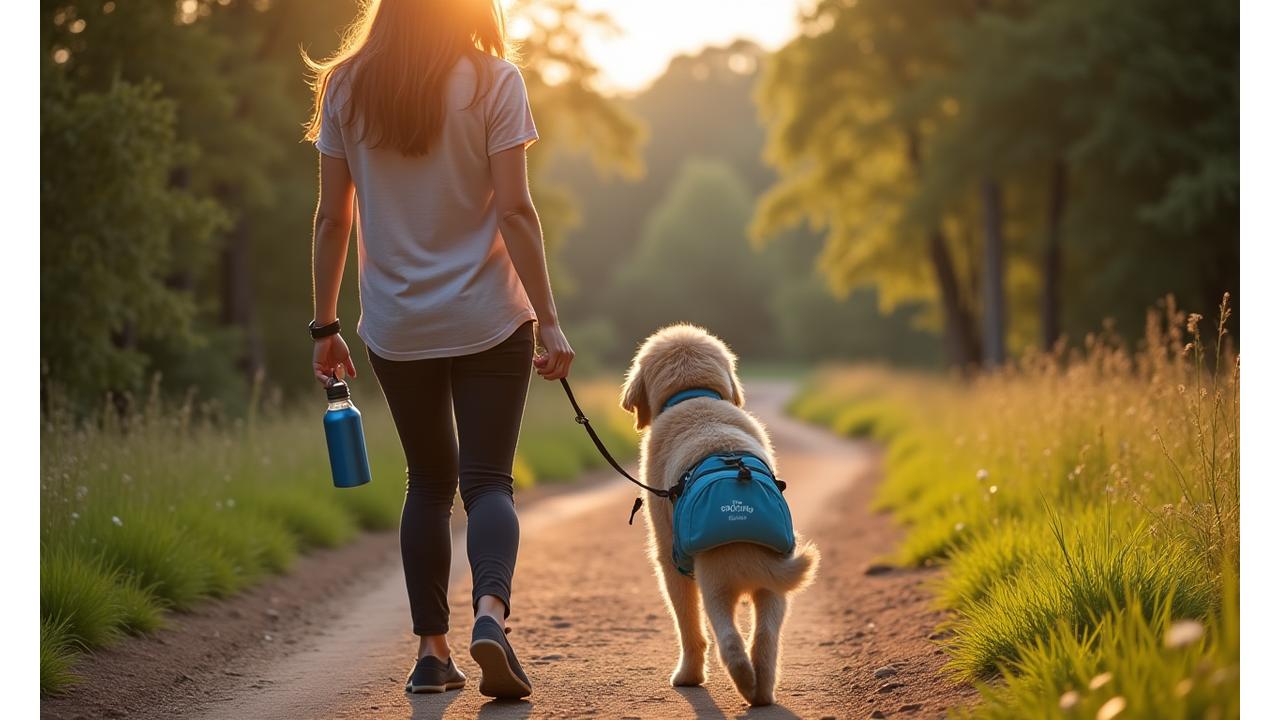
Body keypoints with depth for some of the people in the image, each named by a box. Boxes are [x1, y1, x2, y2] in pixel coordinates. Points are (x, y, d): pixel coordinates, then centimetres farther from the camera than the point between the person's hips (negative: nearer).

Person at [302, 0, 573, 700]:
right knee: (486, 478, 3)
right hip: (488, 322, -3)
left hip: (395, 327, 3)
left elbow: (333, 218, 3)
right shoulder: (492, 80, -6)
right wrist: (548, 321, -8)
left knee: (429, 480, 15)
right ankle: (491, 610, -23)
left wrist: (324, 326, 10)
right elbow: (514, 210, -11)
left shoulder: (346, 86, 2)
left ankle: (432, 649, 12)